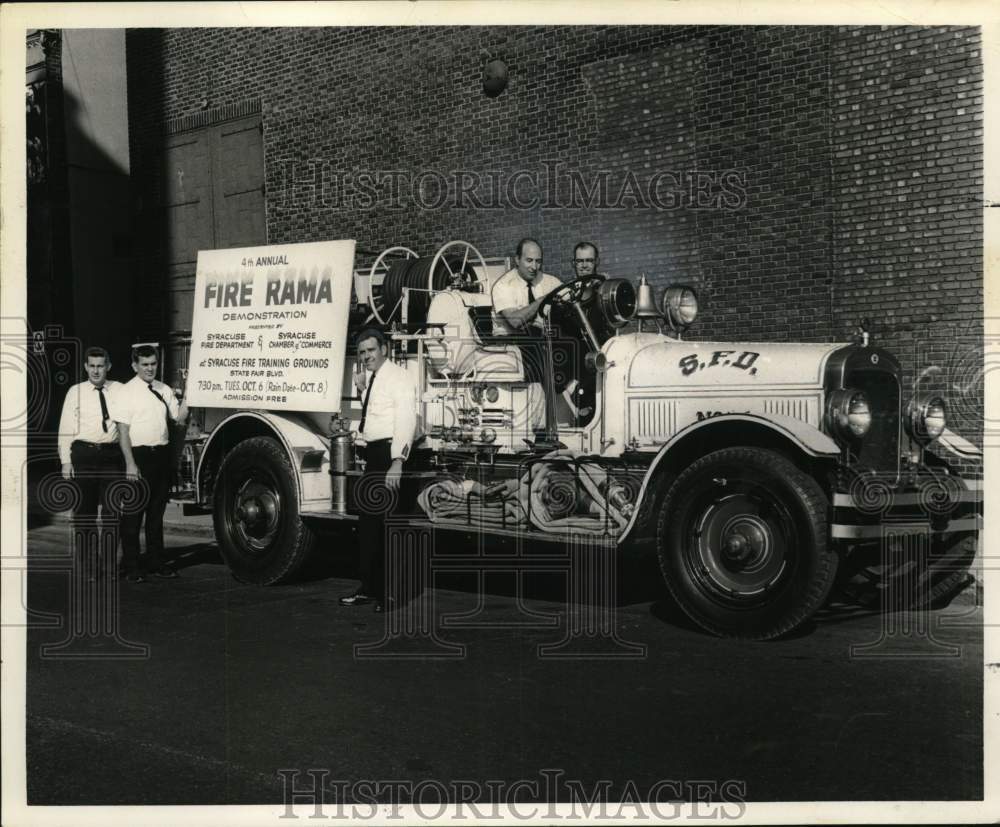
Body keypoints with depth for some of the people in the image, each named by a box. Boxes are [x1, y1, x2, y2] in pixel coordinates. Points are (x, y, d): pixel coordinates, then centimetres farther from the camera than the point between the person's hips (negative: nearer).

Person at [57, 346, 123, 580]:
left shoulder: (120, 391, 5)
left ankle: (108, 564, 16)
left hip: (112, 454, 0)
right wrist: (66, 461, -2)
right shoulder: (76, 392, 5)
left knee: (112, 510, 5)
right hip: (84, 454, 0)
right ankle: (88, 565, 15)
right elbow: (66, 428, 4)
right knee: (84, 512, 5)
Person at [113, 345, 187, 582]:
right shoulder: (127, 392, -5)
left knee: (157, 510, 13)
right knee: (133, 512, -1)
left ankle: (155, 561, 23)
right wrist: (130, 464, -15)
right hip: (139, 454, -5)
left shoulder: (164, 390, 12)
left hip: (162, 453, 6)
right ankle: (132, 567, 5)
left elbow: (179, 417, 8)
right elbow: (123, 431, -9)